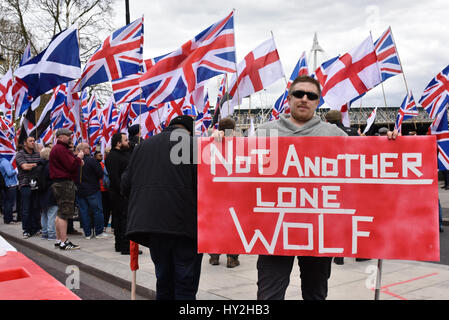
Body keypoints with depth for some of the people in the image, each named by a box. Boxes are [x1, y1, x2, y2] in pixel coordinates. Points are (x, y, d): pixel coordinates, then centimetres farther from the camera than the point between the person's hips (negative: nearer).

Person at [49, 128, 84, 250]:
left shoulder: (58, 148, 20)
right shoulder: (60, 149, -15)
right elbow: (71, 166, -20)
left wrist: (77, 161, 7)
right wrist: (79, 158, -4)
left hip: (60, 183, 12)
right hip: (65, 184, -12)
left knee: (60, 213, 15)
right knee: (64, 213, -9)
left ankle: (59, 240, 22)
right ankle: (64, 242, -8)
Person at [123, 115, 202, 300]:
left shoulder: (143, 146, 14)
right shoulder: (194, 145, -1)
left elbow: (126, 185, 12)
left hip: (151, 222, 5)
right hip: (185, 224, -4)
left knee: (163, 281, 16)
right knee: (186, 286, 1)